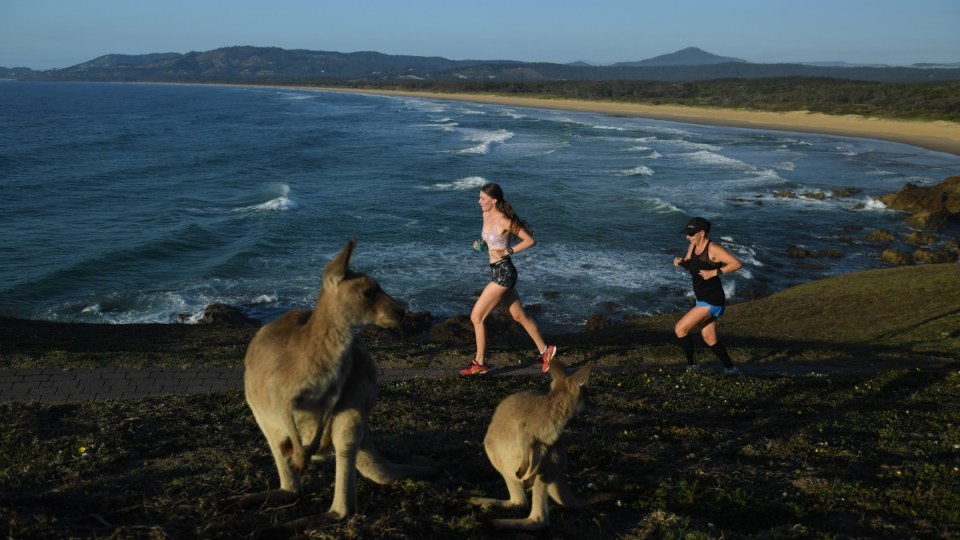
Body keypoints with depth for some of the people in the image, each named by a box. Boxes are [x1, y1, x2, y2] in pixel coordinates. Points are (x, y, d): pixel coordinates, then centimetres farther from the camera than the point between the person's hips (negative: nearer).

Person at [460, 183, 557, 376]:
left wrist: (507, 252, -19)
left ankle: (479, 363, 7)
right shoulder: (486, 216, 6)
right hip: (497, 272, 9)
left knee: (476, 317, -4)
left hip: (504, 273, -9)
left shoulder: (504, 221, -18)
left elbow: (530, 241, -14)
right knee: (519, 316, 17)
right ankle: (545, 351, 28)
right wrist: (480, 244, 4)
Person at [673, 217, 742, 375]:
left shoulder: (713, 249, -18)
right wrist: (680, 262, -1)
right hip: (703, 299, 9)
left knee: (680, 329, -9)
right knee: (710, 339, 15)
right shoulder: (693, 245, 6)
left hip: (712, 300, -9)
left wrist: (714, 272, -28)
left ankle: (692, 366, 5)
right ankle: (731, 370, 27)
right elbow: (688, 265, 21)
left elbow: (736, 264, -22)